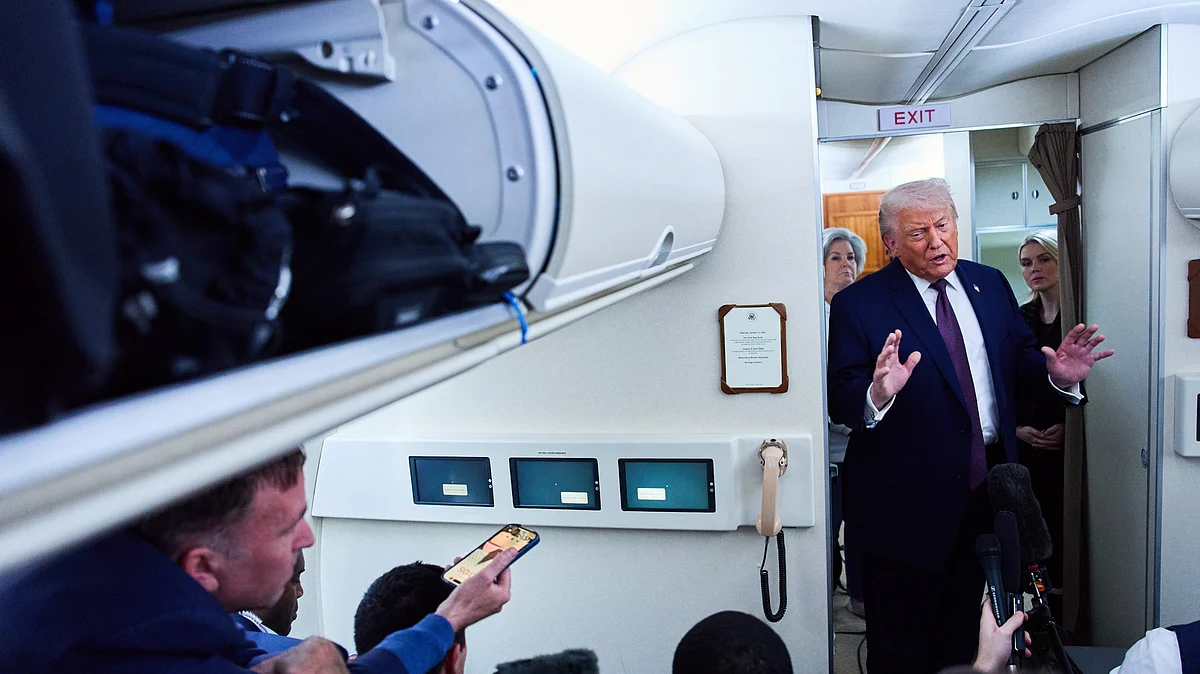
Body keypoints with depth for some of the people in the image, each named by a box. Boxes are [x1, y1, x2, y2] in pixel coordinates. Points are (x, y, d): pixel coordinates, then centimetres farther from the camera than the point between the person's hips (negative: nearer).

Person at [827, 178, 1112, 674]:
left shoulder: (990, 284, 5)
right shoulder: (858, 304, -12)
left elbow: (1017, 360, 9)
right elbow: (841, 405, -17)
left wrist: (1057, 373, -12)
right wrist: (878, 394, -39)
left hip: (986, 488, 5)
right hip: (906, 502, -5)